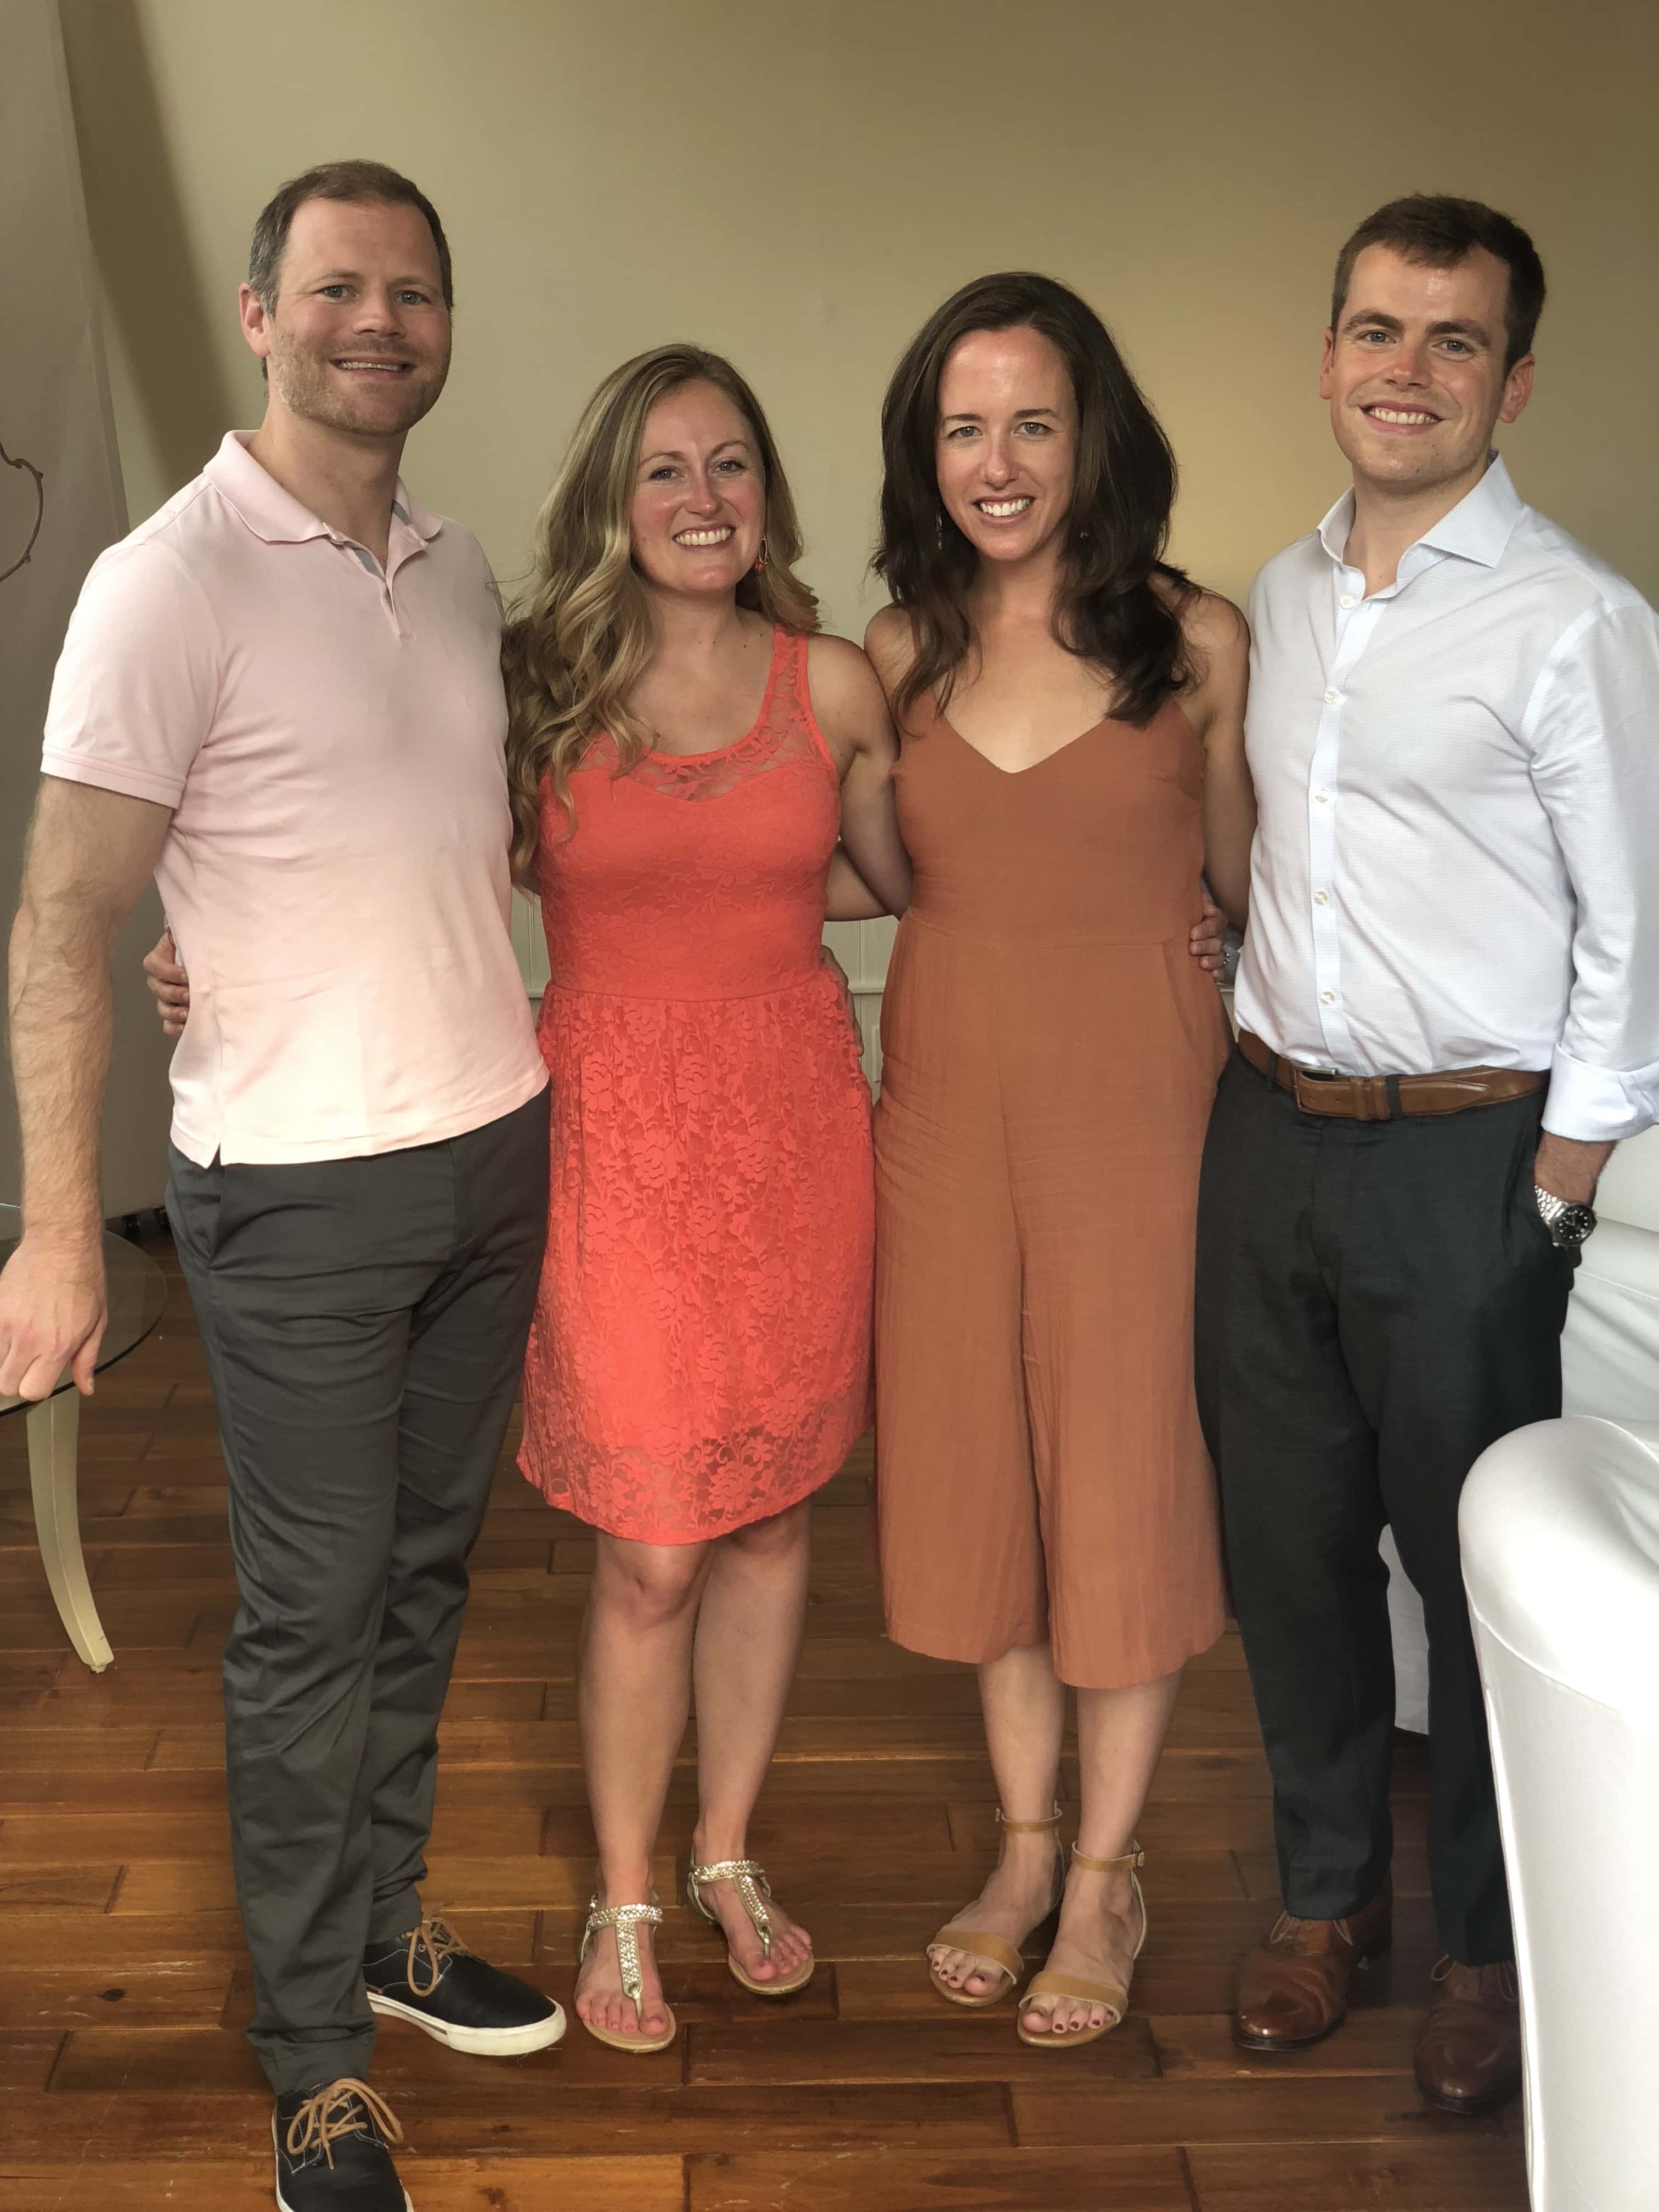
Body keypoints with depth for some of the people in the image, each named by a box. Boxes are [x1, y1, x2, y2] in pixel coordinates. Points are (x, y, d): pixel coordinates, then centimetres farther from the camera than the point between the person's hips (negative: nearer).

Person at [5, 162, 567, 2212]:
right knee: (312, 1607, 3)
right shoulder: (170, 582, -12)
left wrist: (524, 1084, 14)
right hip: (300, 1188, -6)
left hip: (493, 1150, 6)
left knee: (429, 1565, 16)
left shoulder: (458, 568, 9)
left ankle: (388, 1916, 36)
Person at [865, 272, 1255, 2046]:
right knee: (974, 1462, 11)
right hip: (949, 1091, 3)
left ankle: (1105, 1879, 24)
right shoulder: (900, 650, 4)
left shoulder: (1197, 638, -4)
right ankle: (1026, 1842, 31)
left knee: (1123, 1474, 5)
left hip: (1133, 1091, -3)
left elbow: (1245, 877, 5)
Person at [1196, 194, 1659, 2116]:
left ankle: (1490, 1947, 28)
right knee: (1285, 1536, 14)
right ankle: (1328, 1886, 35)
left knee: (1478, 1559, 7)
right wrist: (1252, 1059, 11)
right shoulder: (1280, 597, 9)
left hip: (1467, 1153, -5)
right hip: (1269, 1126, 6)